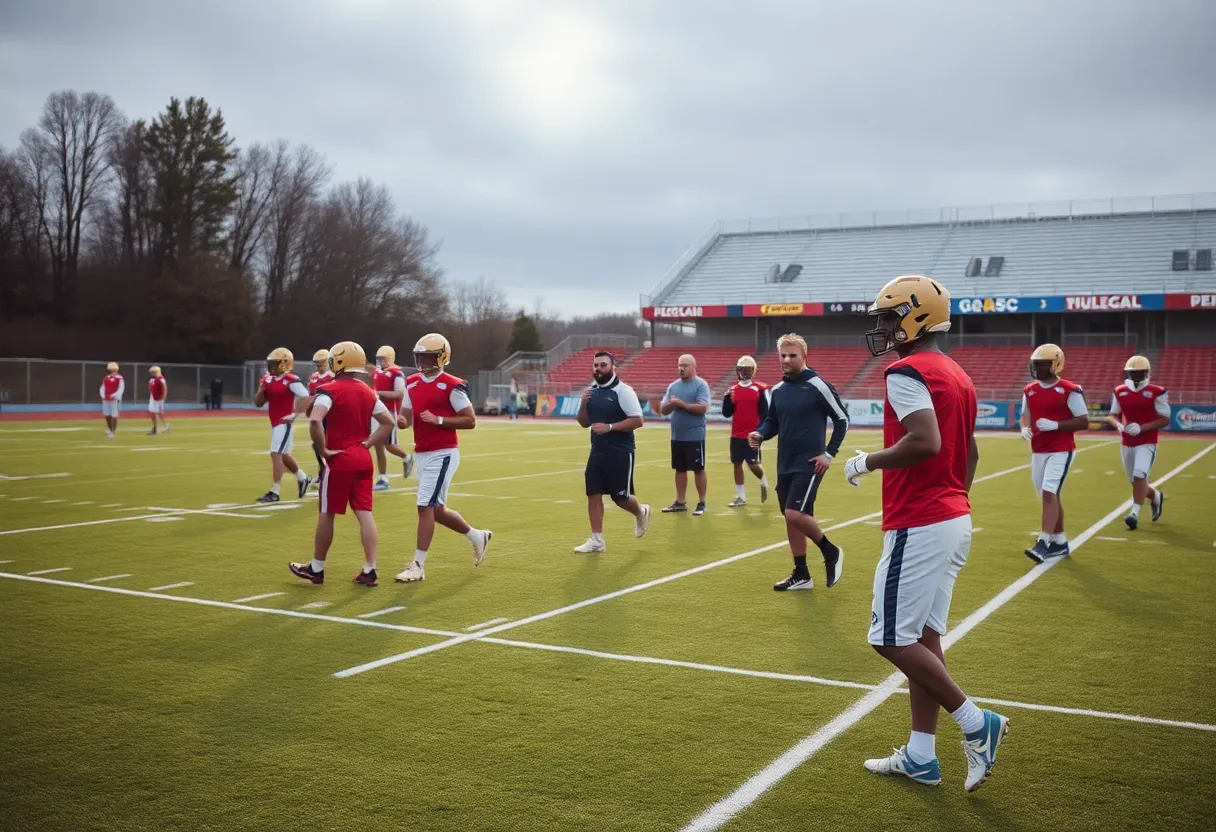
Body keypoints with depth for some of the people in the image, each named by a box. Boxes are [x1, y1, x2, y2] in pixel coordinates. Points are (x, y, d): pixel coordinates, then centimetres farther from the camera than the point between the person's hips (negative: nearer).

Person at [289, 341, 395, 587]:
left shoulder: (330, 391, -11)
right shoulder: (368, 392, 9)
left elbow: (315, 421, -26)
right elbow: (388, 423, 15)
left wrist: (323, 450, -15)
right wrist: (367, 443, 10)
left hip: (339, 460, -5)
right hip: (363, 459, 6)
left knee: (326, 514, 7)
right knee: (365, 514, 3)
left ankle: (316, 569, 18)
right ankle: (370, 570, 1)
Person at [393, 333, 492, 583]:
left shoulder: (451, 386, -12)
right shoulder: (412, 383, 10)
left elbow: (470, 421, -11)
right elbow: (406, 416, 13)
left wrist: (438, 420, -21)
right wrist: (402, 420, -11)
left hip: (443, 454, -8)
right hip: (422, 454, 8)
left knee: (425, 507, -9)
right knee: (436, 510, 15)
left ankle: (418, 566, -2)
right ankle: (478, 536, 37)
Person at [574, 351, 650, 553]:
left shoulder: (623, 391, -12)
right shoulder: (591, 391, 8)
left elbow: (637, 421, -17)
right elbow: (584, 423, 14)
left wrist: (610, 427, -24)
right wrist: (583, 404, -6)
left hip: (620, 453, -6)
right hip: (597, 452, 6)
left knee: (620, 497, 2)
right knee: (593, 494, 2)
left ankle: (641, 512, 34)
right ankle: (597, 540, 9)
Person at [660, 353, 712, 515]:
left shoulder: (701, 385, -8)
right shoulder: (673, 386, 10)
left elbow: (703, 407, -20)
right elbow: (663, 410, 8)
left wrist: (682, 404, -18)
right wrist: (671, 404, -13)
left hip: (695, 436, -6)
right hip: (677, 436, 6)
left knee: (698, 469, 2)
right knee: (680, 469, 12)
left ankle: (701, 503, 9)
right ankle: (680, 502, 19)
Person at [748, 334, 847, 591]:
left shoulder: (818, 386, -10)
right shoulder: (778, 390, 8)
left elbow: (842, 419, -4)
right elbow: (772, 422, 18)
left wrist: (830, 453, -9)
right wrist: (760, 434, -4)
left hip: (809, 464, -7)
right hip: (785, 465, 7)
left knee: (795, 514, -17)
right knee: (791, 519, 9)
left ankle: (831, 552, 7)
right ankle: (801, 575, 19)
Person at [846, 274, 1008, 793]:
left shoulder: (907, 372, -15)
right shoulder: (957, 376, 14)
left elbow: (926, 442, -28)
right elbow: (970, 453, 19)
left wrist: (867, 462, -14)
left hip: (919, 526, -10)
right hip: (956, 520, 10)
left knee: (892, 639, -2)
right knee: (922, 636, 12)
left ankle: (976, 723, 4)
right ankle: (920, 757, 18)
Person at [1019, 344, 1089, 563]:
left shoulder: (1069, 391, -10)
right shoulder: (1029, 391, 8)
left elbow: (1084, 422, -9)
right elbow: (1026, 415, 20)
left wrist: (1055, 425, -20)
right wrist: (1025, 428, -2)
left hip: (1061, 451, -7)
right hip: (1038, 452, 7)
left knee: (1049, 493, -17)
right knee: (1049, 496, 12)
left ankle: (1043, 542, -20)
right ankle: (1060, 542, 23)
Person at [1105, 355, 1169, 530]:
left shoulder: (1156, 393, -8)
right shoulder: (1120, 392, 5)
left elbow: (1165, 420, -8)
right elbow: (1112, 416, 12)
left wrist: (1141, 428, -19)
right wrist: (1118, 425, -11)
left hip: (1146, 443, -5)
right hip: (1127, 444, 5)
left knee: (1139, 475, -22)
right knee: (1135, 481, 12)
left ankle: (1135, 513, -15)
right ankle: (1156, 496, 41)